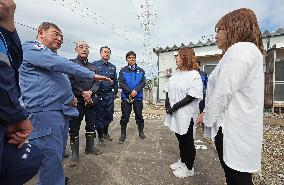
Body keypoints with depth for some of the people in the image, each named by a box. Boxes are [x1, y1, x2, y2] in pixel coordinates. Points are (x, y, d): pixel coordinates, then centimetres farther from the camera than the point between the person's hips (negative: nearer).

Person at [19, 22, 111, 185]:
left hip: (63, 111, 9)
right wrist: (92, 75, -17)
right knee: (52, 156, -9)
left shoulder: (53, 56, 27)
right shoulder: (30, 47, 0)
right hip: (45, 111, -9)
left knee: (58, 155, 15)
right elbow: (59, 64, -18)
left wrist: (71, 97, 9)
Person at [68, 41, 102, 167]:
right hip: (77, 101, -4)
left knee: (91, 124, 13)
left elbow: (97, 83, 7)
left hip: (90, 100, 5)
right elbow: (71, 82, -10)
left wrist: (90, 92, -11)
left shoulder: (92, 66, 14)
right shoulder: (71, 63, 1)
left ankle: (90, 147, 30)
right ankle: (75, 153, 16)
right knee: (74, 127, 2)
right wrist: (83, 94, -14)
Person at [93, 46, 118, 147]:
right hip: (99, 94, -4)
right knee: (99, 117, 5)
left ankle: (106, 133, 34)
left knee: (109, 116, 12)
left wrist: (115, 92, 14)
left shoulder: (113, 67, 13)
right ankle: (100, 137, 20)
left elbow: (115, 81, 18)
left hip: (110, 94, 4)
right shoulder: (95, 64, -1)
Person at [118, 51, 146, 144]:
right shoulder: (123, 71, 4)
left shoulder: (141, 71, 7)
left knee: (139, 115, 10)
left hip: (138, 97, 1)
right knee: (125, 116, 5)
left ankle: (141, 132, 28)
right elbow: (121, 83, -5)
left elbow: (143, 83, -1)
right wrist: (130, 91, -16)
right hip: (126, 97, -1)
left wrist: (136, 90, -17)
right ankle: (123, 134, 20)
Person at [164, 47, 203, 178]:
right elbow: (168, 90, 11)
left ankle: (189, 168, 27)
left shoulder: (194, 75, -12)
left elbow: (191, 97, -19)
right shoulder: (176, 74, 12)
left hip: (186, 115, -7)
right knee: (180, 139, 20)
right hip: (175, 114, 7)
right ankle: (182, 161, 39)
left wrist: (175, 107, -18)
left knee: (188, 141, 8)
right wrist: (167, 104, -4)